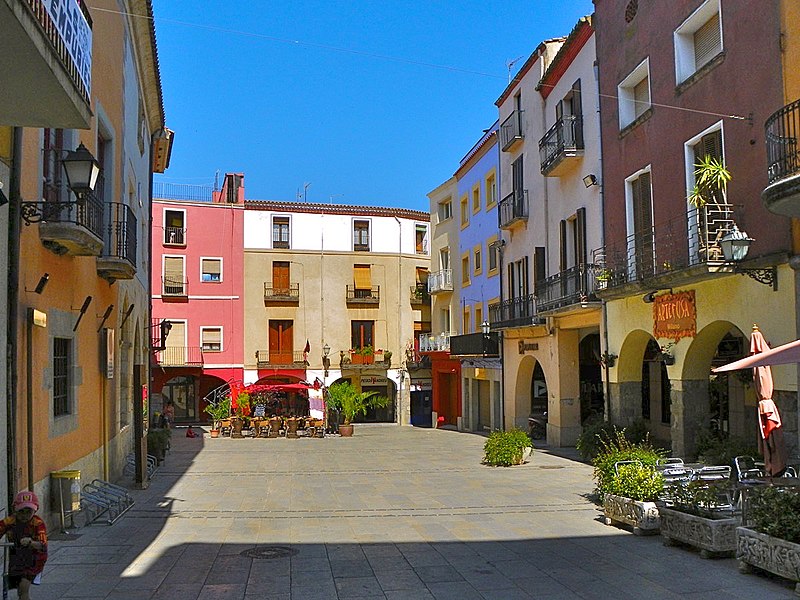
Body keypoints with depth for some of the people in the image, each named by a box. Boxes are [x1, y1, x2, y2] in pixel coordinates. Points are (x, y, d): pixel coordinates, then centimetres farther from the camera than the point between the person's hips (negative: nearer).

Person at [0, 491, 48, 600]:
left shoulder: (38, 523, -23)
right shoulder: (9, 521, -14)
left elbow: (43, 546, -35)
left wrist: (30, 542, -55)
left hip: (34, 559, -4)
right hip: (16, 558, 4)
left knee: (24, 586, -20)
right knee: (20, 591, 11)